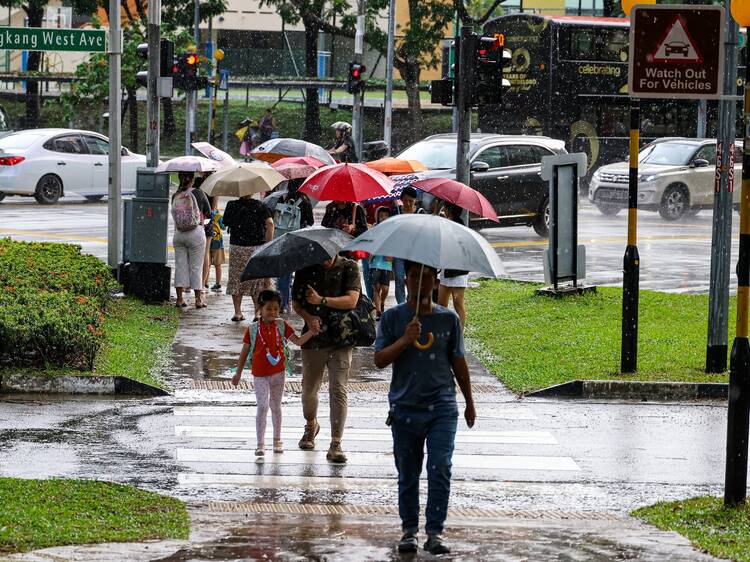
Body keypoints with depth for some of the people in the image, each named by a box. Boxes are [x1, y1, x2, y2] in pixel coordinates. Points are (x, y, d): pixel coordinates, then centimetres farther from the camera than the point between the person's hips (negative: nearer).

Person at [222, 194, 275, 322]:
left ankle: (237, 312, 8)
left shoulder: (231, 206, -1)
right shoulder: (260, 206, -4)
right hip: (257, 247, 0)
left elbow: (226, 224, 5)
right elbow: (270, 223, -15)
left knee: (236, 279, 10)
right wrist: (268, 243, -9)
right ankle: (258, 312, 5)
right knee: (257, 280, 8)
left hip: (236, 247, 0)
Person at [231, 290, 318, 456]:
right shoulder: (253, 329, -7)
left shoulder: (282, 326, -2)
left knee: (276, 406, 15)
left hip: (278, 373, 3)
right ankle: (260, 444, -6)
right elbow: (245, 352, 1)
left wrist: (311, 332, -22)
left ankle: (277, 440, 28)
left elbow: (298, 341, -4)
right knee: (262, 406, -9)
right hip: (260, 374, -3)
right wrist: (238, 374, 6)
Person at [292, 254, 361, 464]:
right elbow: (295, 302, 8)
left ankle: (335, 445, -12)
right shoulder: (305, 269, 4)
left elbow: (352, 300, -12)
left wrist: (322, 300, -22)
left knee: (338, 390, -11)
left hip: (340, 338, -3)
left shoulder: (349, 267, -2)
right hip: (313, 337, 3)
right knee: (309, 387, 15)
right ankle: (311, 425, 45)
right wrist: (308, 317, -12)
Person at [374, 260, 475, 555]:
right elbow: (380, 360, -5)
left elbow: (458, 363, 13)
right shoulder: (393, 318, 2)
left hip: (442, 408, 0)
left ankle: (435, 532, -7)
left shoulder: (448, 319, 5)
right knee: (408, 473, 8)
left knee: (440, 468, -11)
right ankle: (409, 530, 20)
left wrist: (469, 403, 17)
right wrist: (405, 340, -21)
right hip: (405, 408, 0)